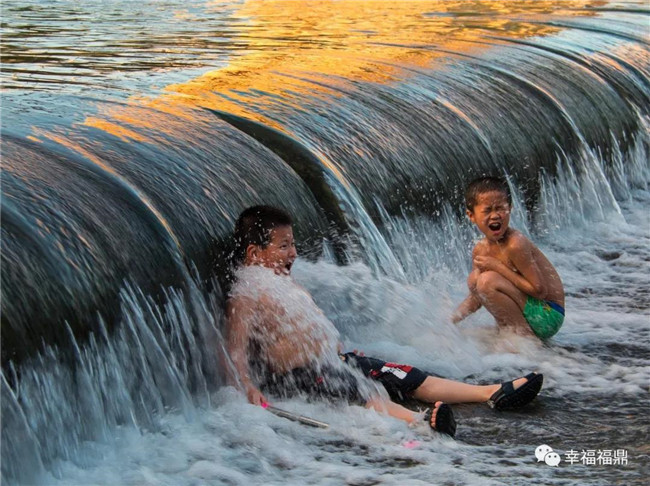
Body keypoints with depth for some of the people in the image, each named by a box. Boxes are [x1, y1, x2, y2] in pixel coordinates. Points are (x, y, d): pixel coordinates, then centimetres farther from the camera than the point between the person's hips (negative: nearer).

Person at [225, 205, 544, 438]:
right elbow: (234, 351, -23)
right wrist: (248, 388, -37)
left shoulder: (284, 283, 21)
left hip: (334, 361, 9)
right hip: (302, 376, -9)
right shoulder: (245, 296, -12)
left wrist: (340, 352, 31)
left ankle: (492, 393, -4)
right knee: (363, 393, -35)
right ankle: (419, 421, -60)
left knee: (412, 379, 0)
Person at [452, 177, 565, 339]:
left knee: (487, 280, -23)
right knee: (473, 279, 9)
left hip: (548, 315, -8)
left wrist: (498, 266, -20)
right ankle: (508, 329, 13)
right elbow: (476, 297, 13)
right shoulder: (480, 250, 4)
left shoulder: (515, 245, -22)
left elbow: (540, 290, -22)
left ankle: (524, 335, -11)